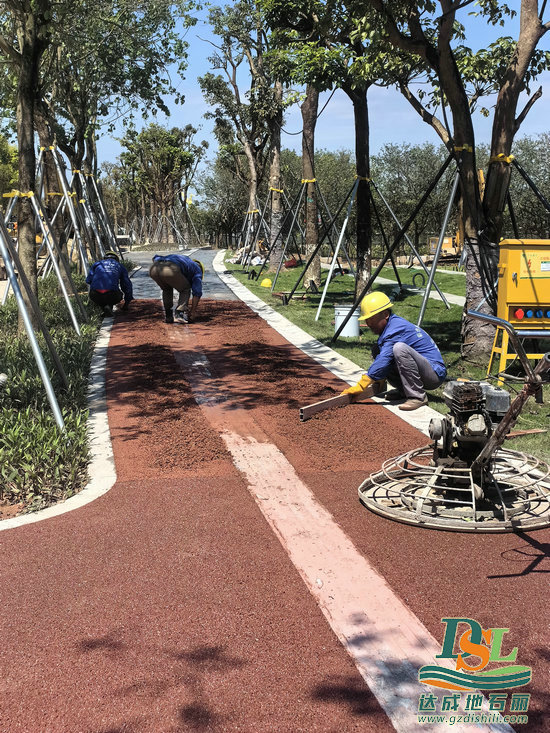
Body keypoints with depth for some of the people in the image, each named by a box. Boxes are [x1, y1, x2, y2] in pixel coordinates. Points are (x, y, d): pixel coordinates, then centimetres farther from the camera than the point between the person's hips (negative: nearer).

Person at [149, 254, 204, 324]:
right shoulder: (197, 269, 28)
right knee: (185, 289, 22)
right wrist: (193, 312, 25)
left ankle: (168, 316, 25)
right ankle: (181, 314, 6)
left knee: (167, 289, 34)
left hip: (154, 269, 5)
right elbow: (197, 292, 19)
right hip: (170, 270, -5)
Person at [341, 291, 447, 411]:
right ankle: (404, 391, 7)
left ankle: (418, 397, -22)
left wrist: (360, 386, -24)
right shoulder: (392, 325, 9)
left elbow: (383, 361, -27)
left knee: (399, 348, -34)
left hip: (435, 373, -10)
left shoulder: (396, 329, -20)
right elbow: (382, 359, 22)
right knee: (377, 351, 4)